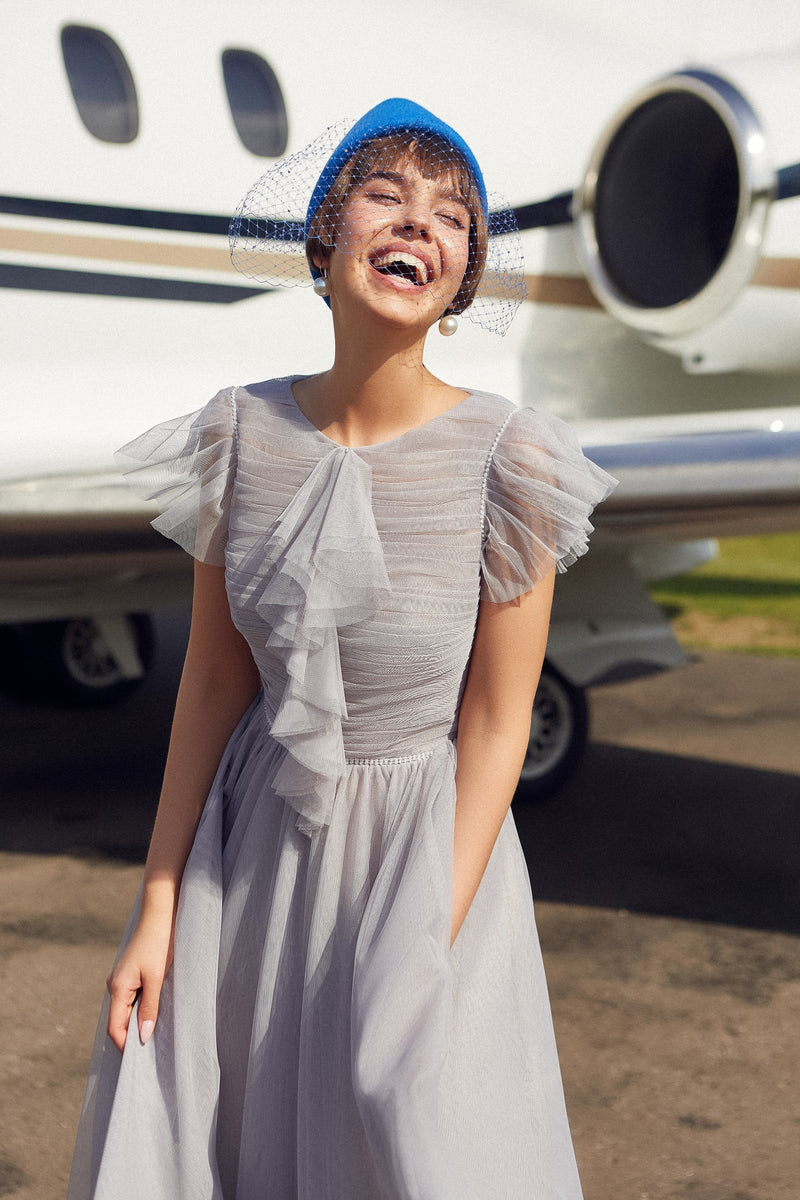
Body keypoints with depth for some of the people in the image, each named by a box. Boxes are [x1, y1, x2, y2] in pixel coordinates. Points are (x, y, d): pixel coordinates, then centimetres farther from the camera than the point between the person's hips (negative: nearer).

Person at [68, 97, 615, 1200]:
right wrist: (159, 906, -2)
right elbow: (214, 679, -2)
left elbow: (495, 723, -11)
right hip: (254, 835, 3)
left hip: (429, 833, -3)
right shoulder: (243, 433, -8)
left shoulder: (504, 458, -16)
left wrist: (428, 954, -13)